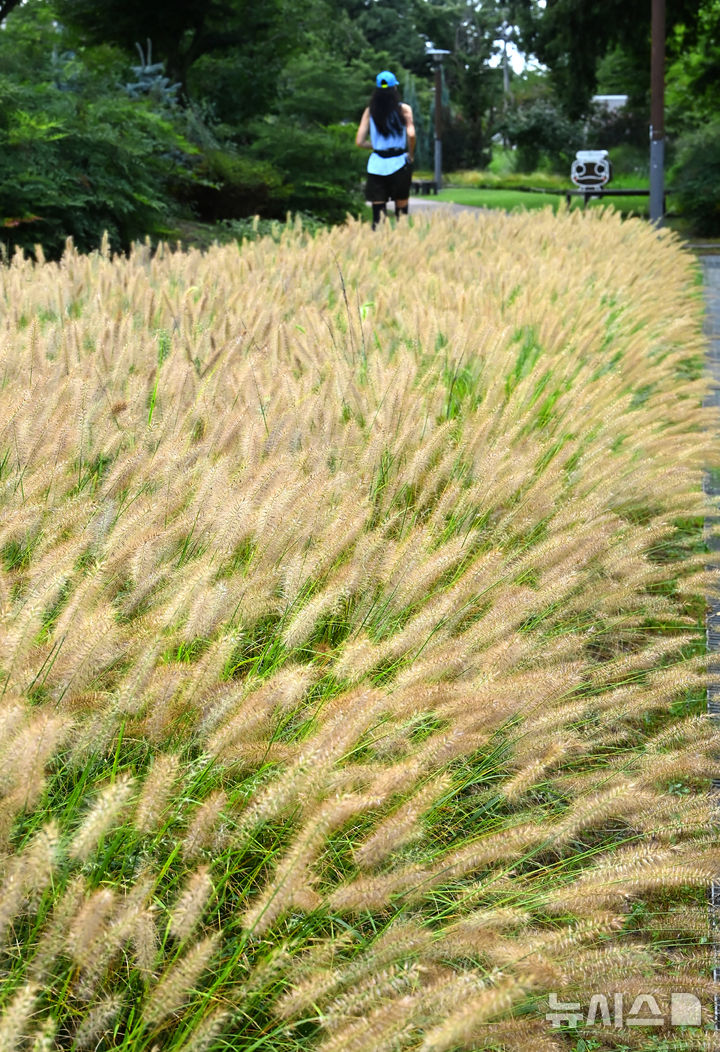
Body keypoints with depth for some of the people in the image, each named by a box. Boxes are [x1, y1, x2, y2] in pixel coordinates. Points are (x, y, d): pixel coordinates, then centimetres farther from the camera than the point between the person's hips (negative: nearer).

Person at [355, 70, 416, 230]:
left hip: (376, 164, 2)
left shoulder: (370, 111, 3)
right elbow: (411, 134, -16)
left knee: (377, 213, 3)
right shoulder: (403, 109, -3)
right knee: (401, 210, 9)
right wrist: (411, 154, 0)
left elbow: (359, 142, 0)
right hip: (399, 163, -2)